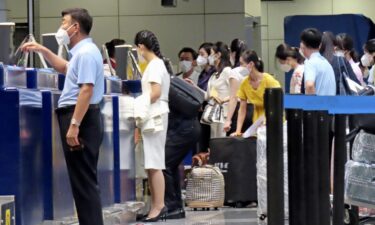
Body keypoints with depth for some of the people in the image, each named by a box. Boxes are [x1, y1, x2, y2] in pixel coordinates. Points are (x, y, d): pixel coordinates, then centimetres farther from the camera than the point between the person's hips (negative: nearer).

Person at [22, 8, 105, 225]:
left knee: (83, 180, -11)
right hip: (80, 118, 11)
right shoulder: (82, 52, 19)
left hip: (80, 118, -11)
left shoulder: (86, 53, -15)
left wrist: (74, 125, -28)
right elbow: (65, 67, 41)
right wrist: (43, 50, 32)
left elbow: (86, 90, -25)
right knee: (84, 180, 13)